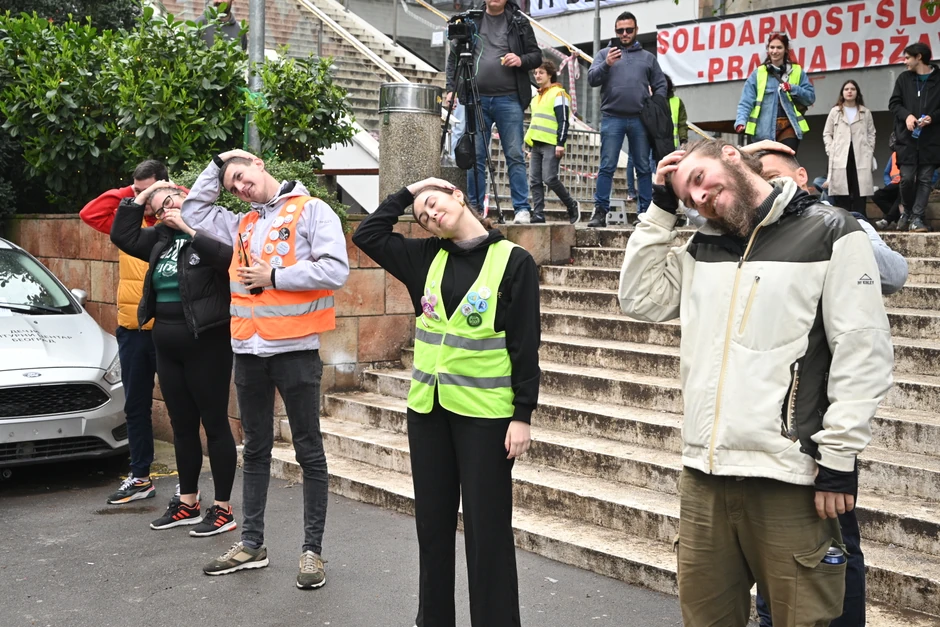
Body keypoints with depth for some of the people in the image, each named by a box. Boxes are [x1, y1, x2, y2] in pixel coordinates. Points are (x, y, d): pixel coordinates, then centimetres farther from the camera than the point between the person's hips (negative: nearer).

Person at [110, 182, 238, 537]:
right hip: (167, 344, 8)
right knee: (182, 425, 15)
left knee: (214, 424, 0)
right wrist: (141, 195, 8)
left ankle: (223, 509, 8)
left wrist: (189, 228, -22)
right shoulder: (161, 238, 12)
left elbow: (228, 256, -28)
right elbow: (122, 236, 14)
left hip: (206, 343, -8)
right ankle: (188, 503, 26)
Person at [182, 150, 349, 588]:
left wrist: (274, 277, -12)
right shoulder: (242, 224, 16)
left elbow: (335, 270, -15)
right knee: (255, 451, 15)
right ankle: (252, 543, 25)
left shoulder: (312, 210, -4)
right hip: (248, 350, 7)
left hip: (294, 348, -7)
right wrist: (215, 164, 16)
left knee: (309, 452, 2)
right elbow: (194, 211, 24)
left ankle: (312, 550, 9)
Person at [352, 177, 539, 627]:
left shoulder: (513, 261, -6)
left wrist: (522, 414, -11)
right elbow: (367, 235, 12)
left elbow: (525, 344, -8)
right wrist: (406, 194, 9)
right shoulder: (426, 257, 8)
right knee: (432, 522, 14)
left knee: (487, 527, 1)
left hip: (485, 413, -5)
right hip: (427, 408, 5)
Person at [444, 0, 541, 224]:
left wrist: (521, 60, -11)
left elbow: (537, 56, 10)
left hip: (508, 99, -1)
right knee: (475, 156, 3)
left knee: (515, 155, -3)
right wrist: (451, 88, 4)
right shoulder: (470, 20, 10)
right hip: (477, 99, 2)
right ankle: (475, 207, 10)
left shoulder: (519, 22, 8)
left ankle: (522, 209, -1)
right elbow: (454, 56, 13)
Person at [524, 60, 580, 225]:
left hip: (551, 145, -8)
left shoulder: (558, 93, -2)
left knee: (550, 178, -15)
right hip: (537, 145, 8)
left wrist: (561, 143, -18)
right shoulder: (538, 97, 23)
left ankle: (572, 206, 3)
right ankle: (538, 215, -1)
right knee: (534, 181, 0)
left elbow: (563, 121, -10)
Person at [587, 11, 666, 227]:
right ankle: (600, 211, -4)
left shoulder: (647, 57, 17)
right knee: (607, 167, -5)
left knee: (644, 168, 3)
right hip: (612, 119, -2)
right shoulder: (604, 53, 12)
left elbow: (660, 85, 16)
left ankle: (646, 212, 6)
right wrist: (606, 64, -19)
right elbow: (592, 79, -1)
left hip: (640, 120, 2)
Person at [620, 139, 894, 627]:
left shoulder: (830, 233, -2)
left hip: (788, 480, -5)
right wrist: (661, 209, 10)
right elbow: (640, 299, 13)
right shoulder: (703, 247, 16)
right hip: (703, 476, 5)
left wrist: (839, 459, -11)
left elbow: (863, 353, -7)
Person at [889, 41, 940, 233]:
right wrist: (906, 115, -11)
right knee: (907, 178, -2)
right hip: (907, 138, 1)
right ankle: (908, 210, 22)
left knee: (925, 180, -2)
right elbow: (893, 103, 7)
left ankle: (917, 218, 0)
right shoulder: (904, 78, 9)